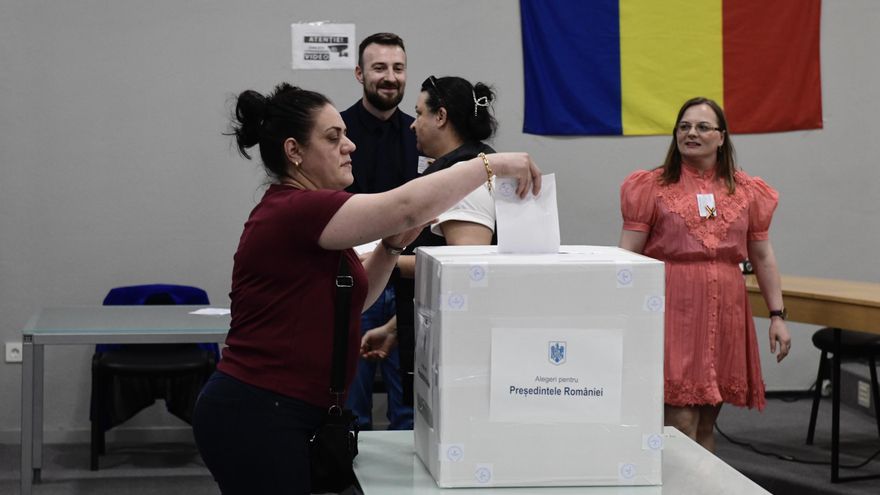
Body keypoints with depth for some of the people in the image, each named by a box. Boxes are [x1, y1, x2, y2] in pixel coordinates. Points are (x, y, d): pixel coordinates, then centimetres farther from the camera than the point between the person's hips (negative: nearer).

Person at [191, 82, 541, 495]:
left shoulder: (300, 213, 14)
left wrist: (392, 244, 4)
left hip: (269, 414, 10)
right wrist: (491, 164, -18)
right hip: (256, 420, -10)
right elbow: (407, 206, -28)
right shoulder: (296, 211, -18)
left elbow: (351, 298, 21)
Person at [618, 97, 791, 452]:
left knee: (706, 426, 10)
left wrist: (777, 316, 9)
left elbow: (763, 257, 14)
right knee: (681, 426, -9)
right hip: (673, 310, -3)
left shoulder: (746, 191, 10)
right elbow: (627, 255, -1)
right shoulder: (653, 187, 1)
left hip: (724, 312, 4)